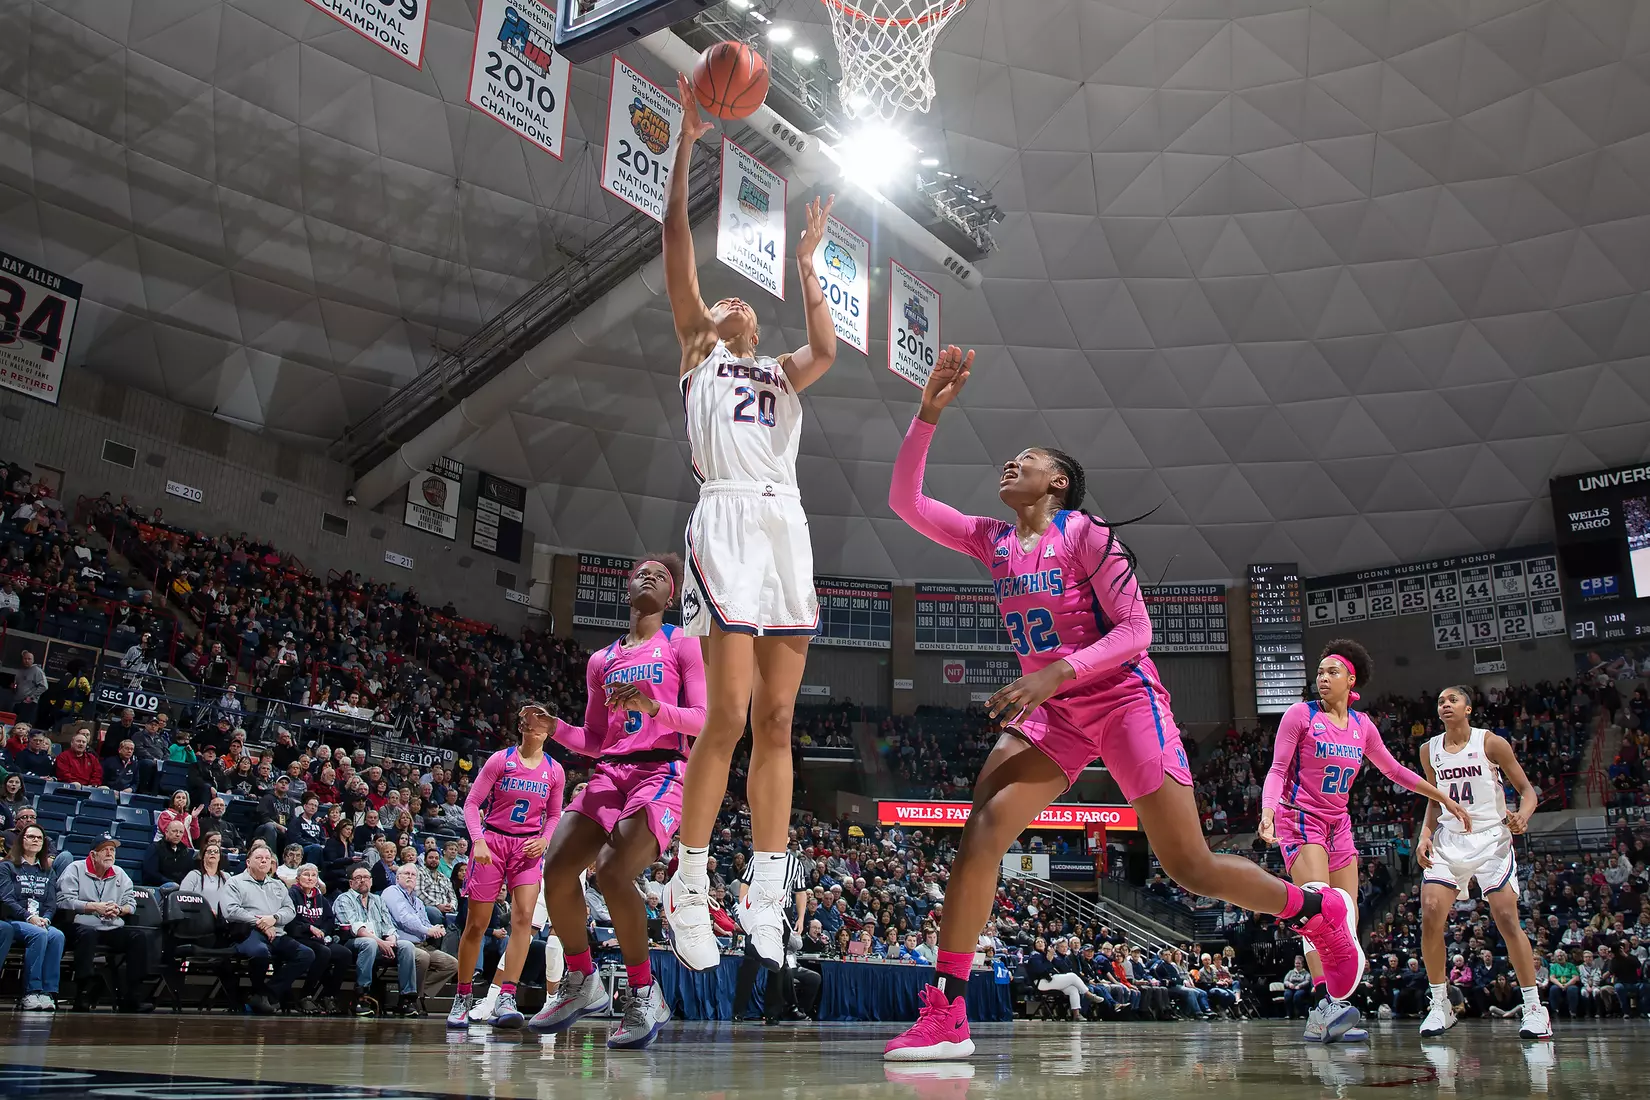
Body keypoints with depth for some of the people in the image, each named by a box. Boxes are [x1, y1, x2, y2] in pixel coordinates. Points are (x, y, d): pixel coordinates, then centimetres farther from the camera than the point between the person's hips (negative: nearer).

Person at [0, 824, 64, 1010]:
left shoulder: (47, 872, 21)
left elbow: (52, 902, 11)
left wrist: (45, 919, -11)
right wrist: (29, 918, -20)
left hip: (41, 922, 3)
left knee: (57, 936, -30)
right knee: (39, 934, -35)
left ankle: (49, 991, -34)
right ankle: (31, 992, -33)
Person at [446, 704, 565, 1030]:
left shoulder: (554, 771, 5)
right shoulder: (501, 760, -3)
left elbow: (554, 816, 14)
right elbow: (472, 803, -4)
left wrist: (544, 840, -5)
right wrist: (478, 841, -16)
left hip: (529, 847, 2)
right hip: (492, 841, -2)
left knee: (523, 915, -17)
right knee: (476, 923, 1)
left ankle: (505, 1000, -19)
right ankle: (463, 998, 18)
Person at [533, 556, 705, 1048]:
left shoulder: (682, 643, 7)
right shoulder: (602, 660, 22)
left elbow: (703, 720, -4)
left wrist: (653, 707, -22)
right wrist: (553, 726, 1)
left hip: (663, 771, -5)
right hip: (610, 773, 6)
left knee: (612, 871, -26)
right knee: (556, 869, -12)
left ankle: (645, 996, -11)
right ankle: (582, 983, 9)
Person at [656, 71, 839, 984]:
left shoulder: (779, 375, 28)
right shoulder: (697, 351, 18)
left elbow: (827, 349, 5)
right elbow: (677, 245, 9)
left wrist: (805, 264, 13)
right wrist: (687, 144, 5)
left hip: (788, 525, 5)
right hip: (728, 520, -4)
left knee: (776, 720, 1)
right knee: (728, 716, -13)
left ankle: (765, 898, 4)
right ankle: (687, 889, -2)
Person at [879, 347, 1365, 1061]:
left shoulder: (1084, 532, -9)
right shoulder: (992, 539, 8)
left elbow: (1134, 629, -13)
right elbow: (905, 501, 2)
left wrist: (1057, 673, -26)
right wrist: (929, 412, -6)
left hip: (1122, 699, -5)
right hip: (1051, 709, 5)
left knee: (1190, 866, -3)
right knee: (982, 830, -17)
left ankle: (1319, 911, 25)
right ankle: (944, 1016, -17)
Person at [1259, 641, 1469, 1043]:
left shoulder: (1361, 724, 9)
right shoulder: (1301, 714, -6)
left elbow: (1394, 771, 21)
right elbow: (1277, 769, -10)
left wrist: (1445, 799, 23)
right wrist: (1268, 810, -27)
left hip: (1338, 825, 7)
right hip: (1300, 818, -6)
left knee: (1347, 917, -1)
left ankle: (1326, 1019, 0)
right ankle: (1323, 1003, -35)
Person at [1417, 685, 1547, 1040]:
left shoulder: (1491, 743, -5)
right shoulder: (1429, 750, 7)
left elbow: (1527, 789, -2)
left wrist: (1522, 816, -23)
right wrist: (1425, 835, 2)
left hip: (1491, 838, -3)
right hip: (1449, 840, 3)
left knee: (1507, 920, -10)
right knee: (1430, 916, -10)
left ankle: (1534, 1007, 3)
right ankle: (1440, 1006, 1)